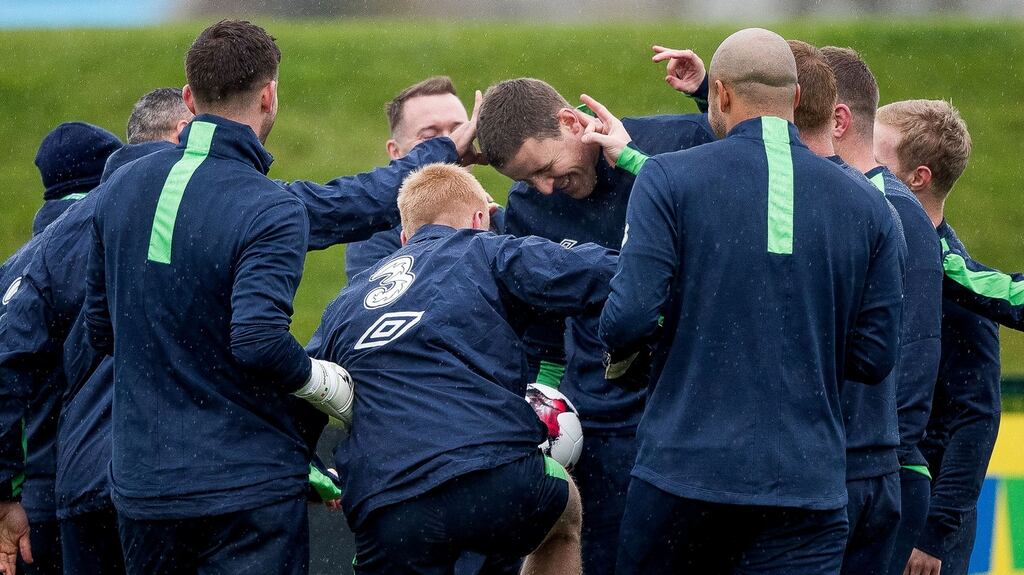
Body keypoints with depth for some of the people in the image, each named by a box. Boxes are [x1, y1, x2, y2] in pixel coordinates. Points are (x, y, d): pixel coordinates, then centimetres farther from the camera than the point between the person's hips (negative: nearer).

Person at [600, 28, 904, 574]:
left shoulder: (668, 178, -3)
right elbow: (875, 357, 6)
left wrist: (617, 347, 12)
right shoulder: (868, 207, 5)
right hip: (806, 485, 1)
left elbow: (630, 318, -11)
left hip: (682, 470, -1)